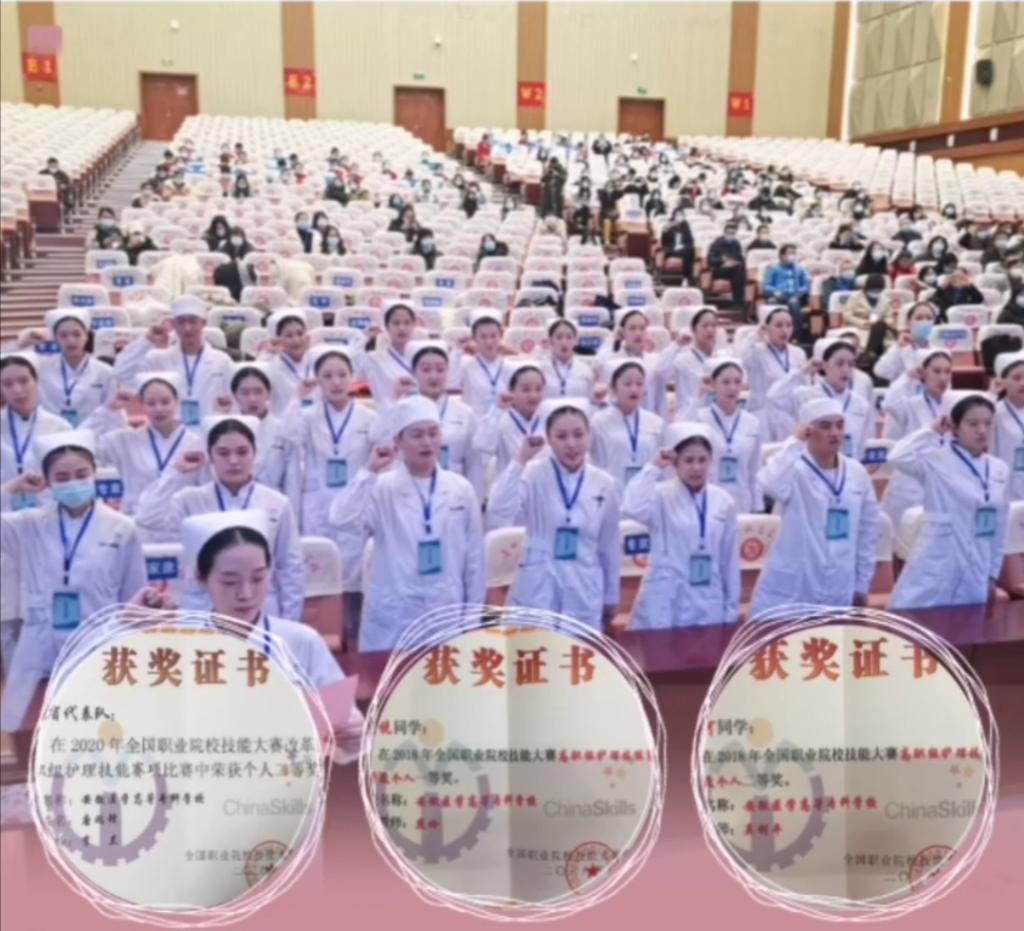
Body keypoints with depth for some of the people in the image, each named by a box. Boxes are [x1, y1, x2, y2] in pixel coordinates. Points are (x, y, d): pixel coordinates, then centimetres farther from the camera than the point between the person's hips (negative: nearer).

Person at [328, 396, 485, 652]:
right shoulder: (382, 488, -5)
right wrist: (369, 472, -22)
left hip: (447, 615, 2)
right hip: (392, 619, -2)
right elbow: (342, 521, -22)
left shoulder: (461, 488, 1)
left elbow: (474, 556, 6)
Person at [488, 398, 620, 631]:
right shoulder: (533, 475, -9)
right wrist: (520, 461, -24)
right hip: (537, 590, -2)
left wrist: (611, 596, 16)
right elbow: (498, 515, -25)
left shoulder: (604, 484, 0)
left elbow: (609, 545, 10)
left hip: (584, 593, 2)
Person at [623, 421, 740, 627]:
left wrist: (731, 610, 11)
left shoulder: (724, 502, 4)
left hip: (709, 606, 3)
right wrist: (653, 468, -20)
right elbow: (632, 509, -29)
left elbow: (730, 561, 9)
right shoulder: (662, 496, -6)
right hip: (665, 605, -3)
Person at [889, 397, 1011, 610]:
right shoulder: (937, 461, -9)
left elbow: (1000, 529, 14)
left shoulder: (1000, 470, 7)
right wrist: (932, 431, -17)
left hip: (975, 576, 5)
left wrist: (993, 574, 16)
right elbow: (898, 457, -30)